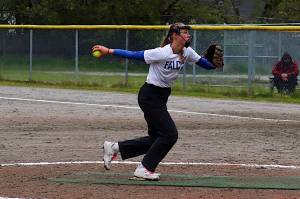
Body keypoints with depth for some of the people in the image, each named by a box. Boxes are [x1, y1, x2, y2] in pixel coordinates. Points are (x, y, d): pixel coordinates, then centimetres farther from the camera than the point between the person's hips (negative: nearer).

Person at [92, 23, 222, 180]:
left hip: (162, 97, 9)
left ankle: (114, 147, 21)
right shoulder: (162, 53, -23)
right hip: (149, 95, -9)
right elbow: (134, 55, -22)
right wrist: (108, 51, -25)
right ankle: (144, 169, 0)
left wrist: (214, 63, -19)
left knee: (156, 138, 11)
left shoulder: (187, 52, 0)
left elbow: (205, 64, 5)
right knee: (170, 134, -11)